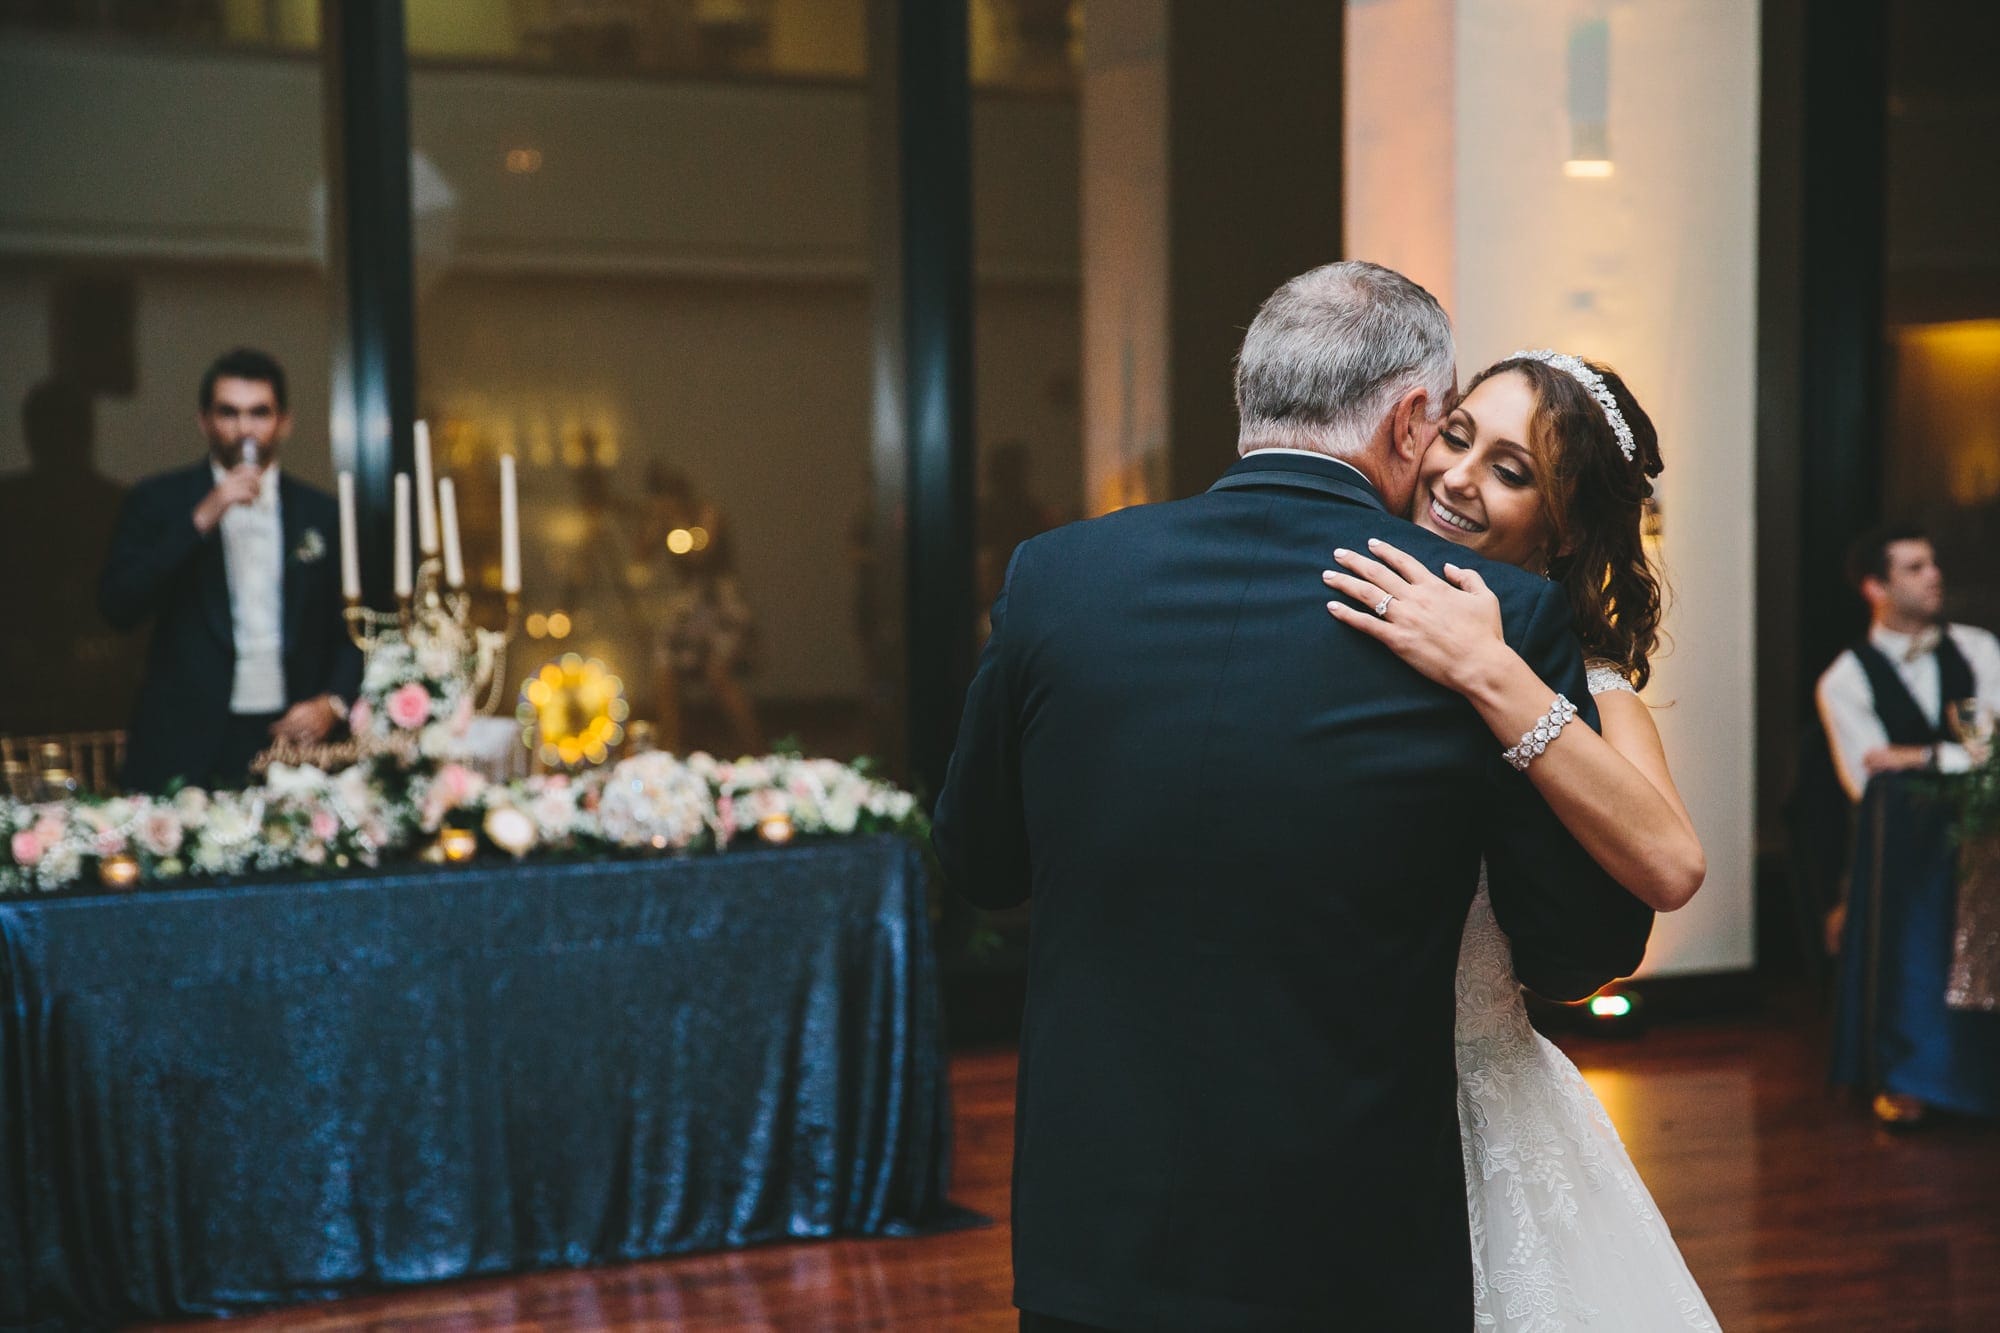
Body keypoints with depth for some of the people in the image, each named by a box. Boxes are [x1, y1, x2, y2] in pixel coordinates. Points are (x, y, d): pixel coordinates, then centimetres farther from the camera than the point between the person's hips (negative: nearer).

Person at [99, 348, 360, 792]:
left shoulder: (320, 514, 11)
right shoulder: (160, 501, 6)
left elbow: (350, 630, 14)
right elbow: (118, 606, -7)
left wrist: (332, 702, -4)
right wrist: (201, 520, -13)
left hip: (293, 737, 2)